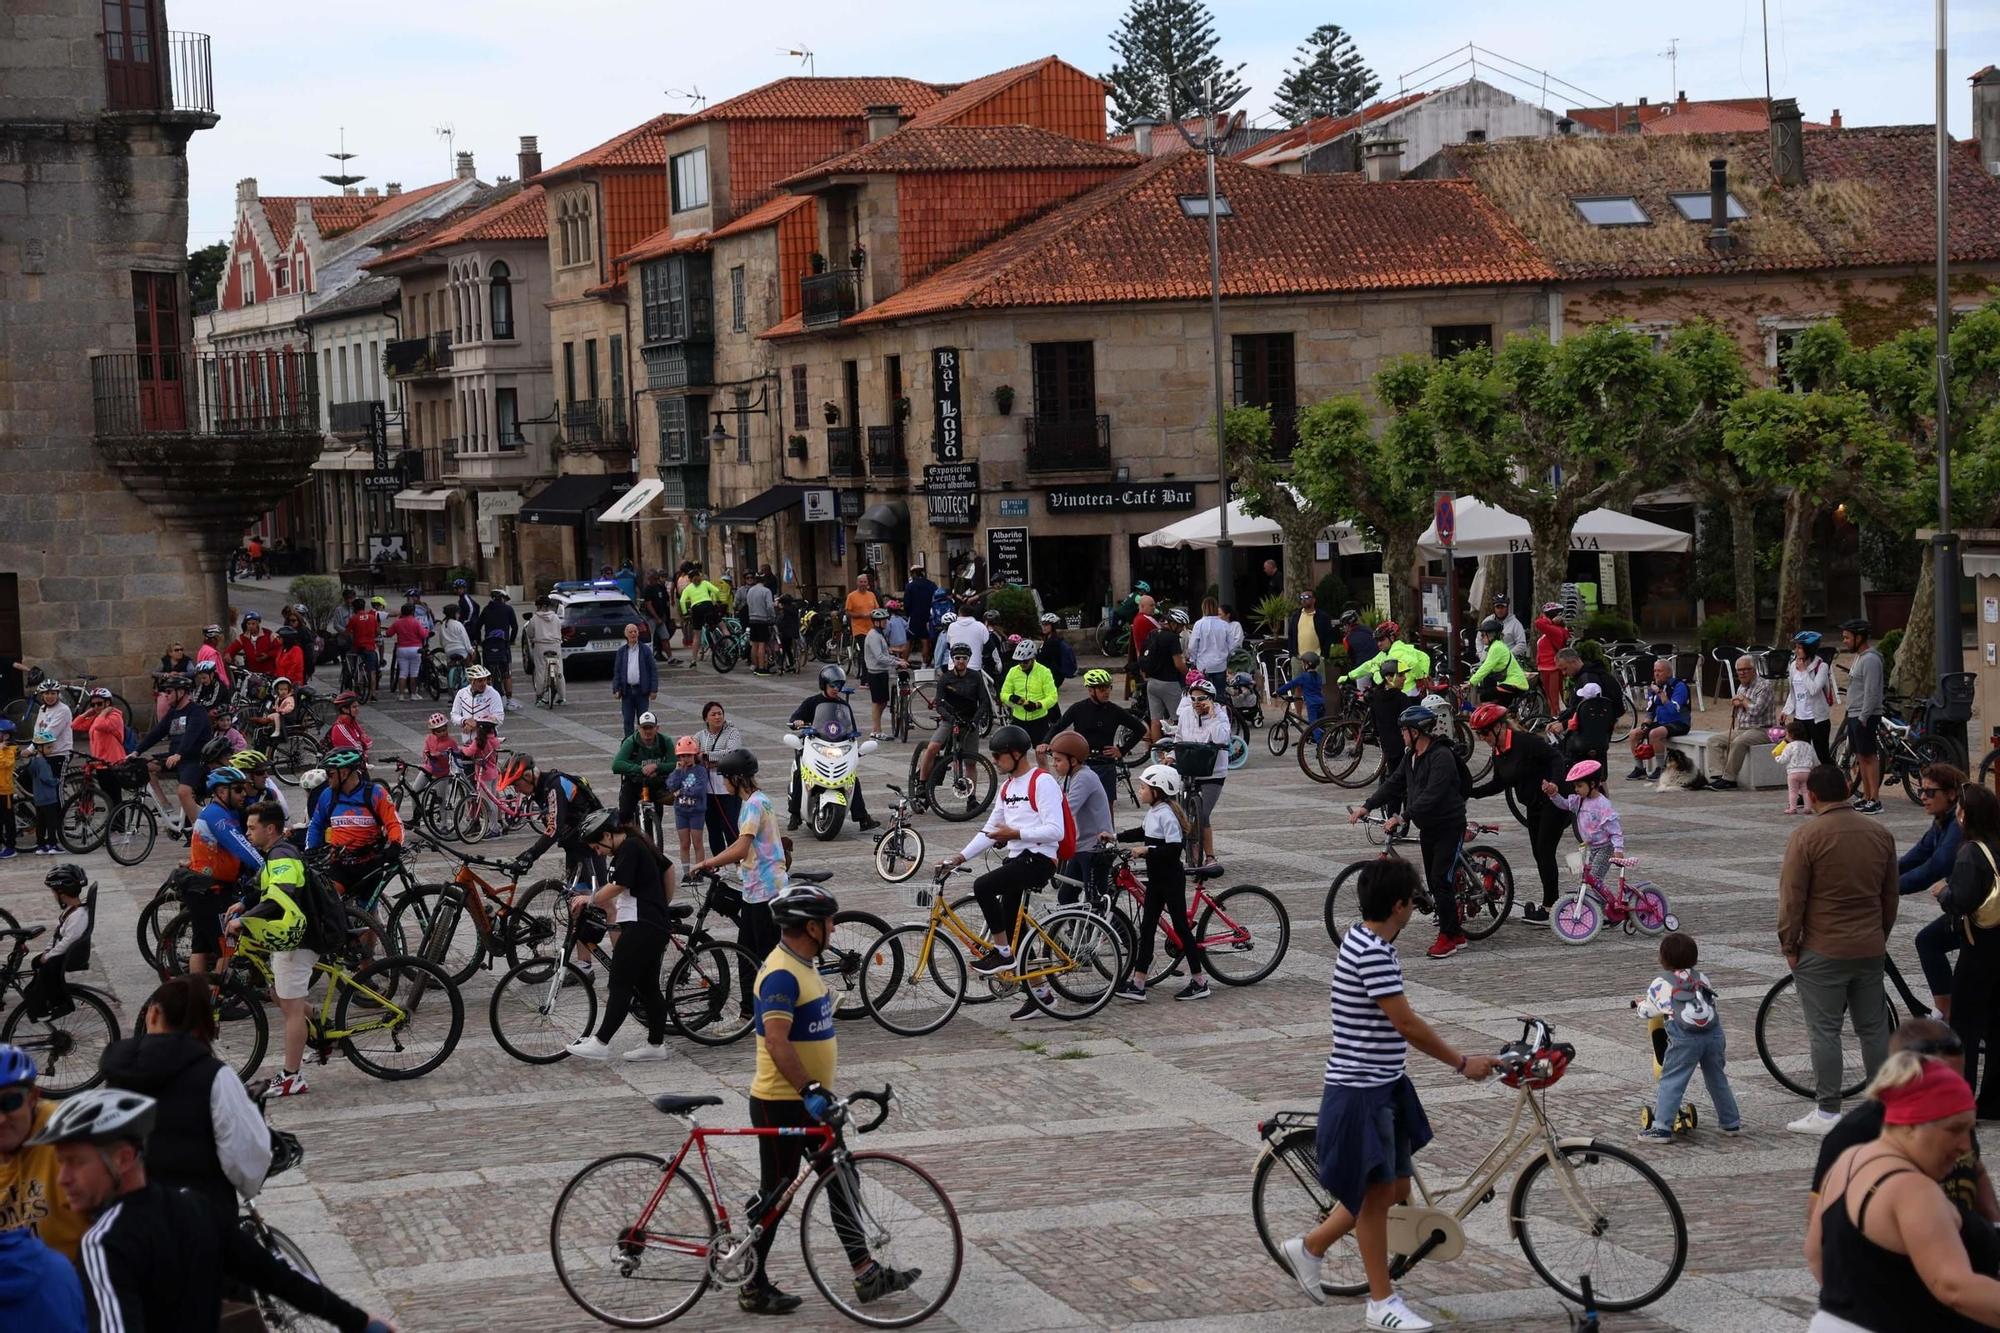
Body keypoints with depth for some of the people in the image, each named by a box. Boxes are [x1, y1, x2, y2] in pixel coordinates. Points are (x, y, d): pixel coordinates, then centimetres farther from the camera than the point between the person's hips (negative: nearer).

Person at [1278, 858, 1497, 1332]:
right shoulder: (1372, 954, -23)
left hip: (1384, 1085, 10)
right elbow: (1407, 1024, -23)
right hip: (1360, 1091, -10)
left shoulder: (1364, 939, 9)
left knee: (1396, 1188, 14)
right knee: (1376, 1192, 1)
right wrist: (1463, 1063, -14)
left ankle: (1309, 1246, 26)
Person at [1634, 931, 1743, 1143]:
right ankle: (1731, 1123, 30)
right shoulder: (1702, 979, 18)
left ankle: (1661, 1127, -8)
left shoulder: (1661, 984, 5)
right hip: (1713, 1033, 5)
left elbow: (1649, 1011, 15)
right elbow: (1711, 1002, 21)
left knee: (1671, 1082, -1)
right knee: (1718, 1079, 20)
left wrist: (1641, 1003, 37)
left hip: (1685, 1038, -5)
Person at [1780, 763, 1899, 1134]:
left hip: (1823, 951, -5)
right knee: (1874, 1028, 13)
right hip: (1871, 949, 5)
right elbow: (1890, 895, 14)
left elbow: (1792, 897, -12)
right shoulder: (1880, 834, 6)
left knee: (1825, 1031, -1)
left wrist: (1788, 944, -2)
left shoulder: (1807, 835, -12)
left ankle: (1827, 1113, 1)